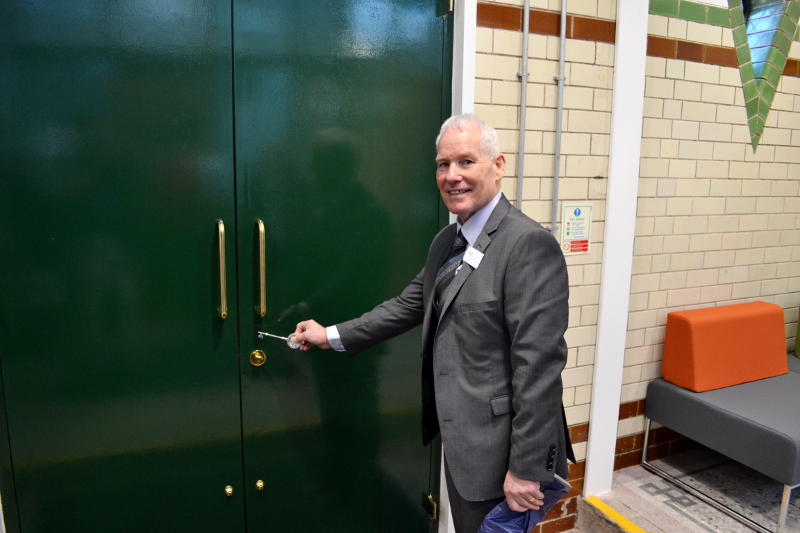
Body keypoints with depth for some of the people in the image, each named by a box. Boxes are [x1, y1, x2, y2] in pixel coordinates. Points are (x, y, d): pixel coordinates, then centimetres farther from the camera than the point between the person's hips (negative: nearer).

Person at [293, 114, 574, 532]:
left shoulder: (529, 244, -21)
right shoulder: (447, 240, 7)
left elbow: (539, 364, -23)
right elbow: (410, 304, 14)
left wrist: (526, 469, -20)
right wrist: (332, 336, 12)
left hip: (496, 447, -8)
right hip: (460, 437, 8)